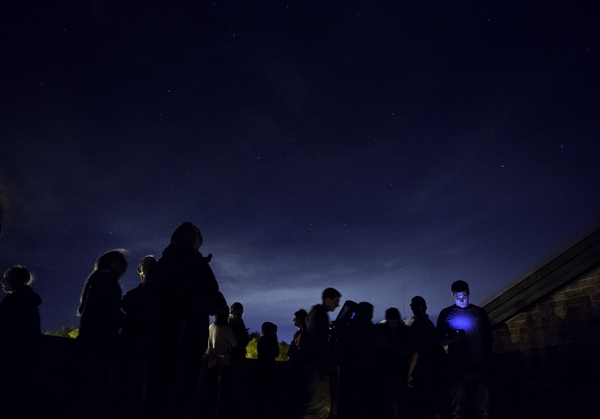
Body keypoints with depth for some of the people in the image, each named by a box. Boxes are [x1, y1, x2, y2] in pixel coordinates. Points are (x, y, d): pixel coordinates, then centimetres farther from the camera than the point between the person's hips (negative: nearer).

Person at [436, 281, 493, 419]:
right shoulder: (446, 314, 9)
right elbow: (440, 341, 7)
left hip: (479, 367, 1)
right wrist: (453, 339, -12)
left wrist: (487, 359, 8)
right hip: (457, 369, -1)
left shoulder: (480, 312, 14)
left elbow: (488, 340, 18)